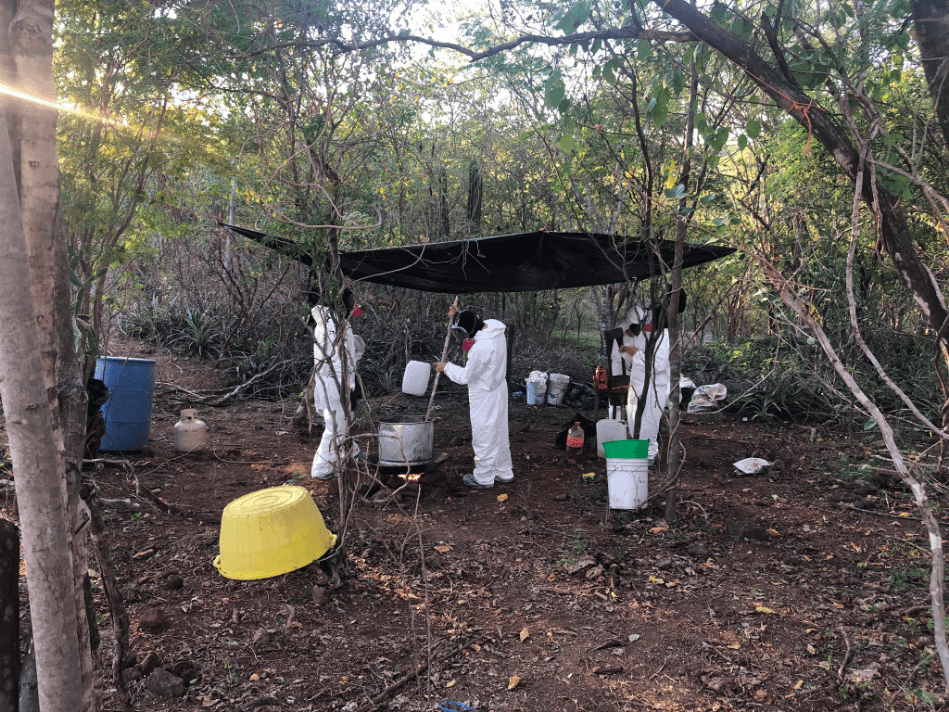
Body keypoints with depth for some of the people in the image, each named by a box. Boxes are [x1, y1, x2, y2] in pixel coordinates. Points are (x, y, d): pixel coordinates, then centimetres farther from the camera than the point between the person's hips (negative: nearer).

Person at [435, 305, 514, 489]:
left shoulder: (481, 348, -33)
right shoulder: (494, 328, -6)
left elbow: (465, 376, -20)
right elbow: (472, 332, 17)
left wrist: (446, 367, -5)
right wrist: (457, 318, 4)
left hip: (484, 397, -9)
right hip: (499, 390, 9)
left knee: (484, 436, 7)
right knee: (499, 433, 20)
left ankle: (483, 478, 23)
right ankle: (504, 473, 34)